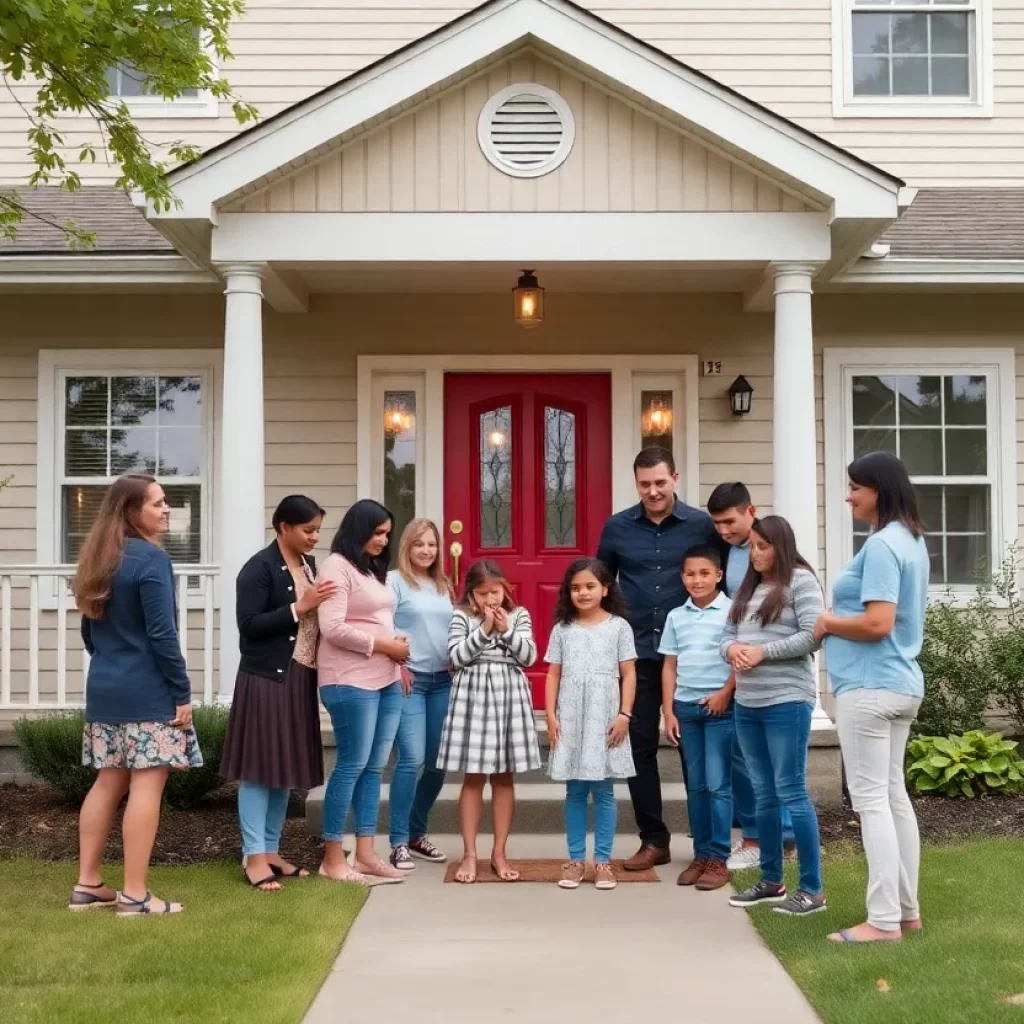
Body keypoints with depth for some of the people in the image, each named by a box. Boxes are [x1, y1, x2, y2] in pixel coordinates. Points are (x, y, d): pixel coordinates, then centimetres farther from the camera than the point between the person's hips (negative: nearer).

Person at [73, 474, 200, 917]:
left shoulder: (98, 558, 13)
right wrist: (183, 692, -13)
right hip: (148, 691, -8)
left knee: (110, 781, 13)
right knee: (146, 784, -4)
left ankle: (88, 884, 18)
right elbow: (161, 634, -18)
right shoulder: (151, 558, -14)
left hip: (104, 688, 9)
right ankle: (134, 895, -3)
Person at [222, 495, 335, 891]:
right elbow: (249, 625, -17)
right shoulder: (259, 568, -11)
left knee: (286, 768, 11)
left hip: (299, 679, 8)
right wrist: (300, 608, -20)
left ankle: (271, 851, 20)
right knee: (259, 767, -3)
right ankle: (253, 856, 3)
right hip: (265, 679, -8)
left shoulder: (310, 565, 13)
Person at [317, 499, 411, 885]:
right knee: (351, 766, -5)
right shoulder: (337, 567, -8)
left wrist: (398, 653, 6)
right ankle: (332, 859, 3)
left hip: (387, 681, 8)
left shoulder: (374, 569, 19)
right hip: (351, 682, -8)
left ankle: (365, 854, 13)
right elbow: (332, 629, -17)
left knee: (373, 768, 8)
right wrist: (384, 645, -13)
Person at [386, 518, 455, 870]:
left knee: (438, 762, 7)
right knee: (412, 759, -14)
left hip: (443, 680, 6)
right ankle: (399, 842, -6)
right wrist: (397, 664, -15)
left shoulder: (443, 586, 17)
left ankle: (417, 834, 22)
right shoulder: (395, 580, -2)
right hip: (408, 679, -6)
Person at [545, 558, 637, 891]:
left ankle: (603, 860, 10)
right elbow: (553, 675, 7)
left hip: (605, 719, -2)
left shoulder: (618, 626, 1)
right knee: (575, 791, 7)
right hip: (570, 720, 2)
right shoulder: (562, 629, 7)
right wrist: (550, 715, -1)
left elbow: (629, 674, 1)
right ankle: (576, 859, 13)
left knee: (603, 791, 2)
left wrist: (624, 715, -7)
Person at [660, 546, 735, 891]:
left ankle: (718, 860, 2)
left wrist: (725, 693, -15)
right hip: (685, 707, 4)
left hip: (720, 707, -4)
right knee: (696, 785, 9)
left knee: (718, 784, -3)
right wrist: (668, 712, 5)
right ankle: (701, 855, 16)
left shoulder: (732, 611, -3)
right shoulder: (676, 616, 10)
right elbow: (669, 667, 10)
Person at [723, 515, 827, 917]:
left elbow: (812, 636, -13)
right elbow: (728, 635, 16)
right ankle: (771, 881, 22)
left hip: (787, 701, -7)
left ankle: (812, 889, 1)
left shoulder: (801, 581, -4)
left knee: (791, 792, -6)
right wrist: (732, 649, -7)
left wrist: (763, 651, -16)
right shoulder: (748, 587, 17)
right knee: (764, 794, 13)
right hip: (747, 703, 7)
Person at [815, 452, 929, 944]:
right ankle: (906, 910, 20)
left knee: (871, 800, -6)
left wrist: (828, 623, -8)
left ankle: (884, 921, -3)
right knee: (894, 796, 14)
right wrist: (839, 621, 12)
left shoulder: (881, 545, -17)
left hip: (869, 687, -10)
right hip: (901, 684, 10)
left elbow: (877, 623, -24)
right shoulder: (912, 541, 15)